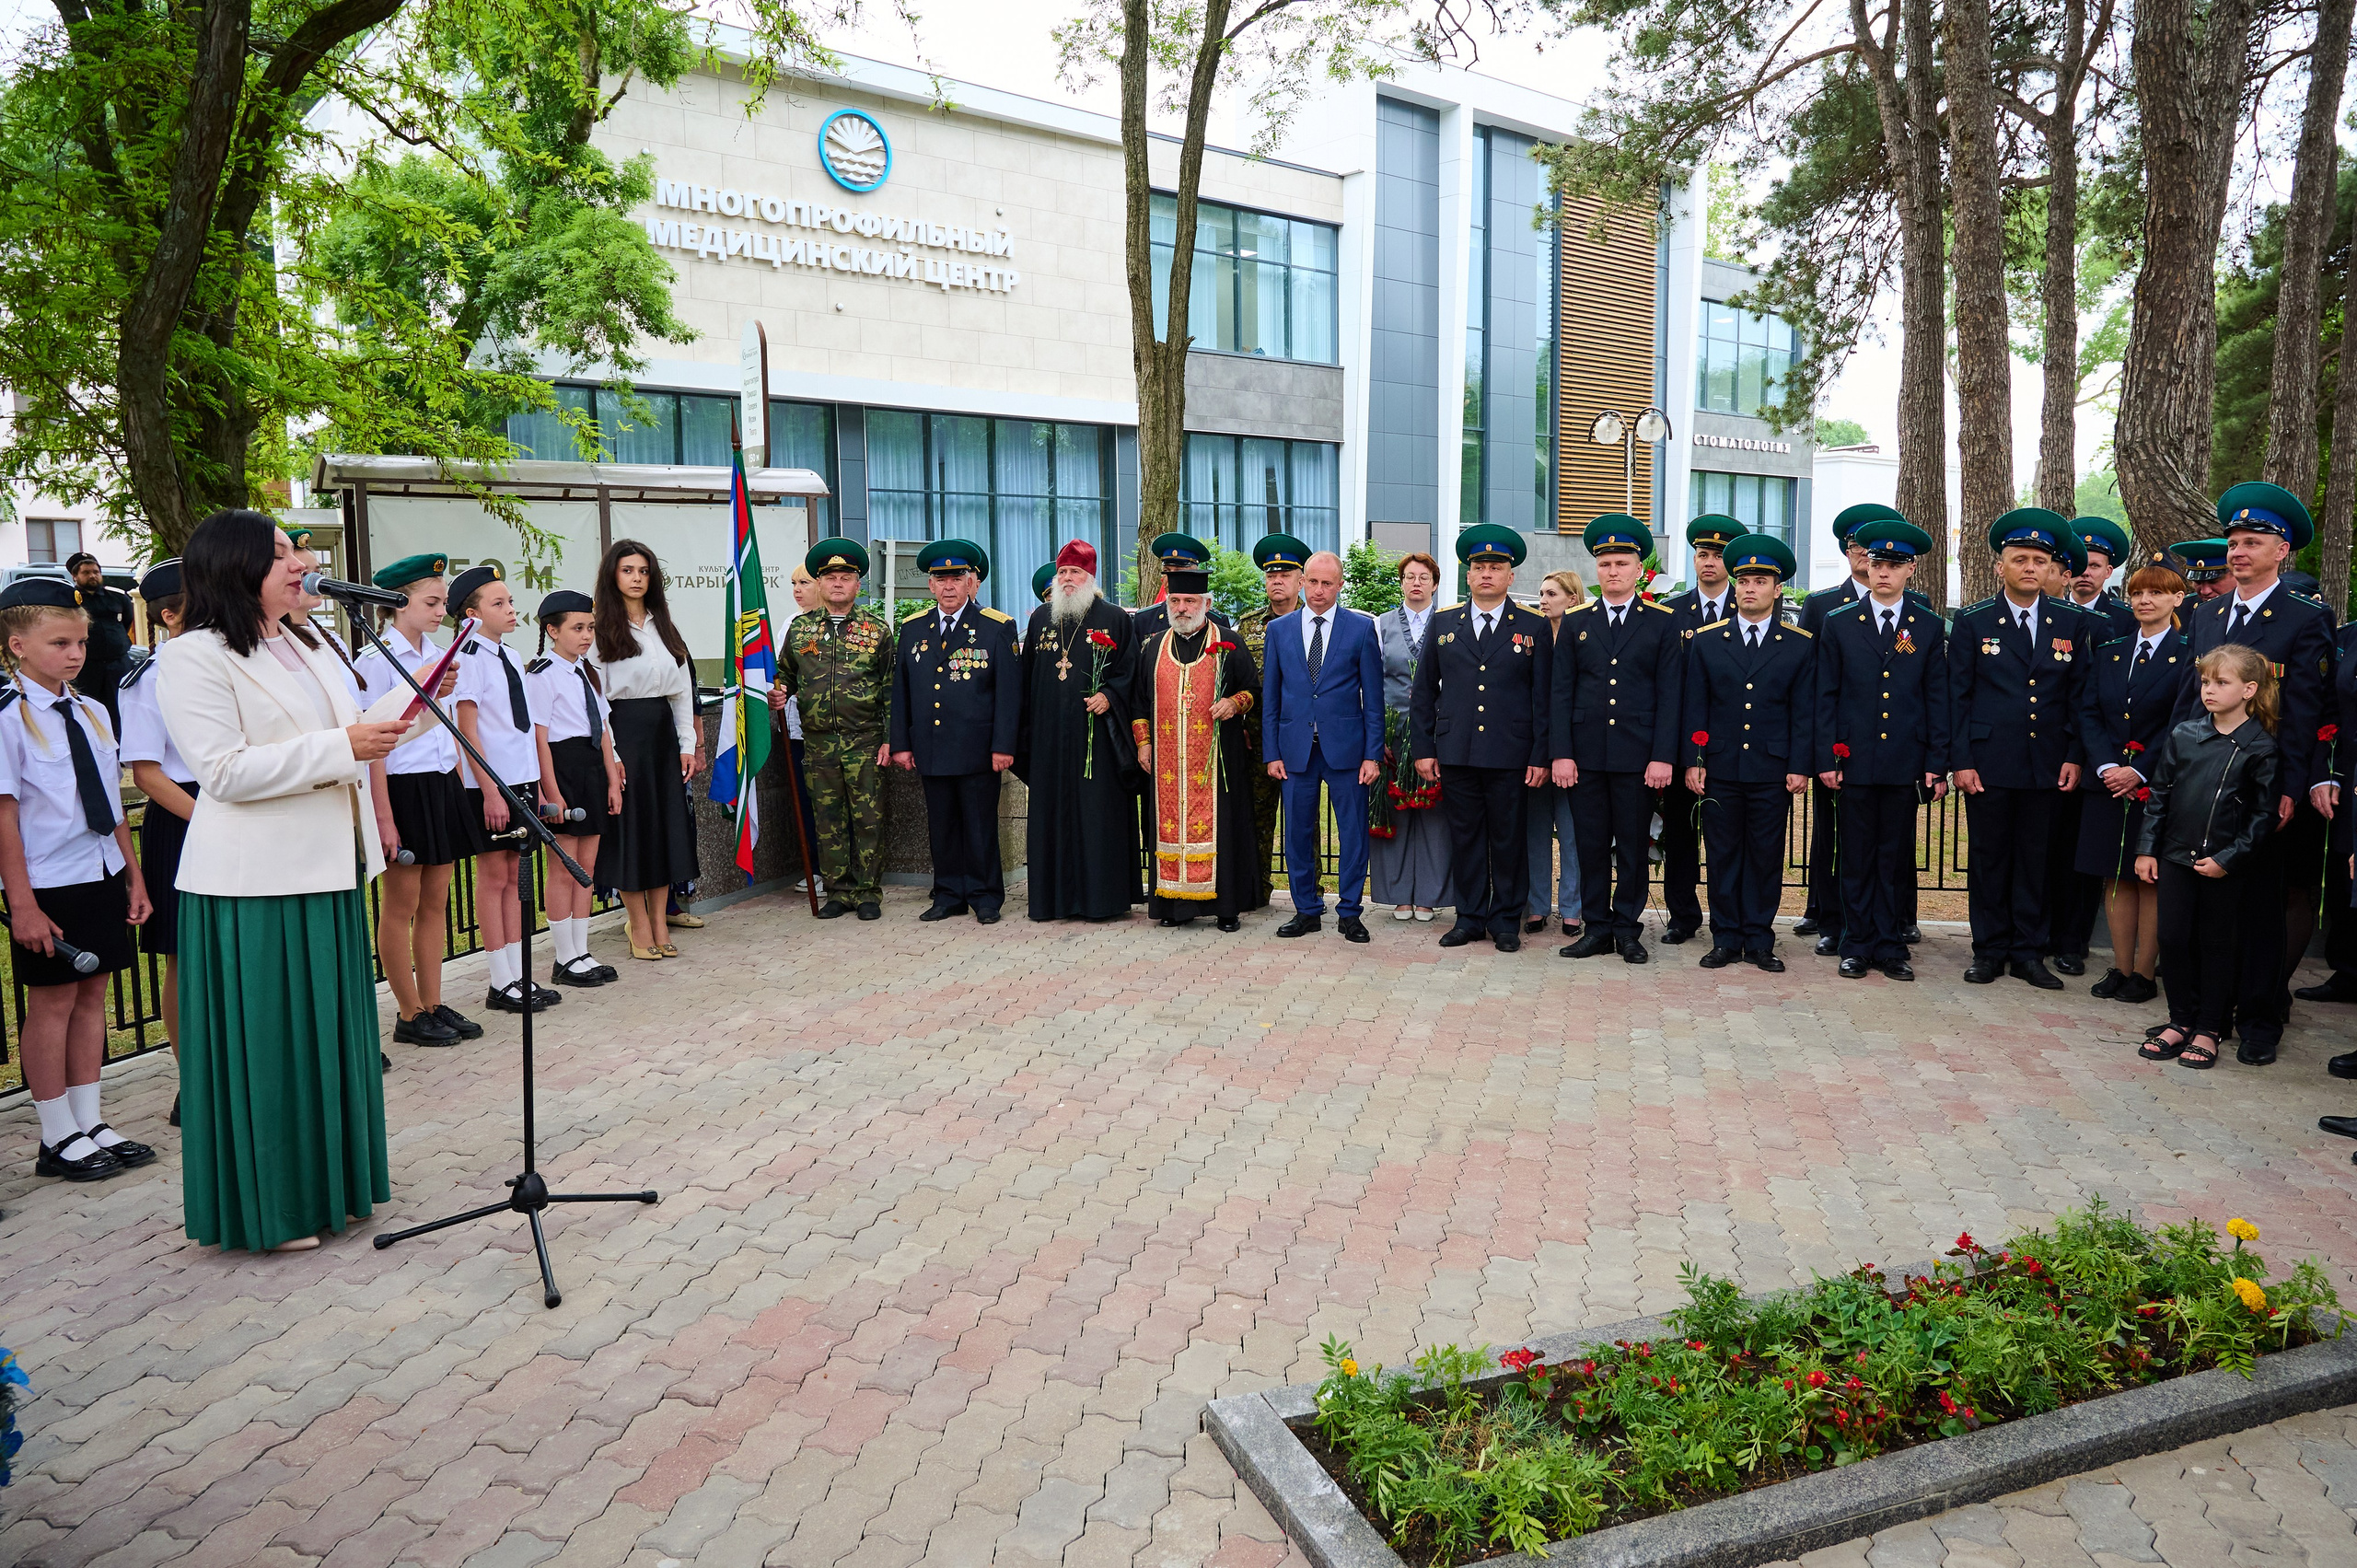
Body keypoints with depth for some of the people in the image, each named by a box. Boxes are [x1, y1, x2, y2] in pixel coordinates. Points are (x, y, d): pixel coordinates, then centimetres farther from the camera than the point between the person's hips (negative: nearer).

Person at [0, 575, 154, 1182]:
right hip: (49, 885, -6)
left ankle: (91, 1124, 23)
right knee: (52, 1001, 3)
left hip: (102, 876, 6)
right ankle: (59, 1139, 14)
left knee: (92, 995, 12)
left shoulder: (92, 712, 9)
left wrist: (134, 875, 15)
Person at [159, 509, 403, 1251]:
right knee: (266, 1044, 2)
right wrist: (342, 747, -22)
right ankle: (269, 1205, 15)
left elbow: (354, 736, 19)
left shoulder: (306, 651, 16)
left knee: (330, 1031, 15)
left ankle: (330, 1178, 29)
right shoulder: (193, 657, -10)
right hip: (254, 883, -8)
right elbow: (225, 771, -19)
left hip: (326, 870, 8)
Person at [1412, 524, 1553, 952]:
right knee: (1464, 838, 7)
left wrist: (1540, 755, -4)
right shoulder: (1443, 624, 10)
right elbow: (1423, 691, 11)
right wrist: (1424, 748, 5)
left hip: (1511, 756, -2)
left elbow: (1544, 696, 3)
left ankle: (1506, 921, 16)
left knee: (1509, 840, 5)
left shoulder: (1533, 627, 5)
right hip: (1456, 755, 2)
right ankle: (1469, 918, 19)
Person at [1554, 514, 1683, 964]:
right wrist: (1561, 753, -3)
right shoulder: (1575, 622, 9)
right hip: (1586, 754, 1)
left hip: (1638, 756, -1)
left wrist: (1662, 757, -7)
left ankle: (1628, 930, 15)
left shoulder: (1663, 624, 5)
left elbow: (1670, 695, 1)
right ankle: (1597, 928, 15)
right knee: (1591, 844, 5)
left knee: (1633, 844, 4)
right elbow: (1562, 692, 6)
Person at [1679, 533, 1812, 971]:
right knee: (1723, 855, 5)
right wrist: (1692, 761, -2)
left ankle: (1759, 940, 15)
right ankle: (1726, 939, 15)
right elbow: (1694, 707, 4)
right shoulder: (1706, 640, 6)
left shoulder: (1800, 645, 5)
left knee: (1766, 857, 5)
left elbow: (1804, 712, 4)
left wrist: (1799, 767, -3)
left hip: (1773, 771, 0)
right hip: (1720, 769, 0)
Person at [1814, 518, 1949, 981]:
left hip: (1906, 764, 1)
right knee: (1857, 857, 5)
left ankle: (1891, 944, 16)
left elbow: (1937, 700, 5)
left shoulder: (1930, 627, 6)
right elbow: (1826, 697, 4)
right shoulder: (1838, 624, 4)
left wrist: (1937, 764, 0)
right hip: (1854, 761, 0)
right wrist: (1825, 759, -2)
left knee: (1896, 857, 7)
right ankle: (1858, 945, 14)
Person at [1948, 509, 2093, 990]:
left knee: (2035, 860, 8)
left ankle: (2028, 952, 18)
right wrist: (1961, 761, -6)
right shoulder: (1972, 622, 1)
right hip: (1988, 765, -2)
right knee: (1989, 859, 5)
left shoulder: (2072, 622, 7)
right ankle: (1990, 950, 16)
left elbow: (2079, 695, 8)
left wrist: (2074, 756, 1)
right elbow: (1957, 697, 0)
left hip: (2046, 766, 2)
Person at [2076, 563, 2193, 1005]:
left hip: (2159, 783, -4)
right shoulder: (2108, 651, 10)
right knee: (2115, 877, 7)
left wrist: (2140, 771, -15)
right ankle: (2121, 969, 16)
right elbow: (2089, 713, 5)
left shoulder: (2190, 653, -3)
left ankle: (2144, 974, 11)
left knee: (2151, 879, 2)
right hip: (2108, 782, 4)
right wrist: (2106, 766, -9)